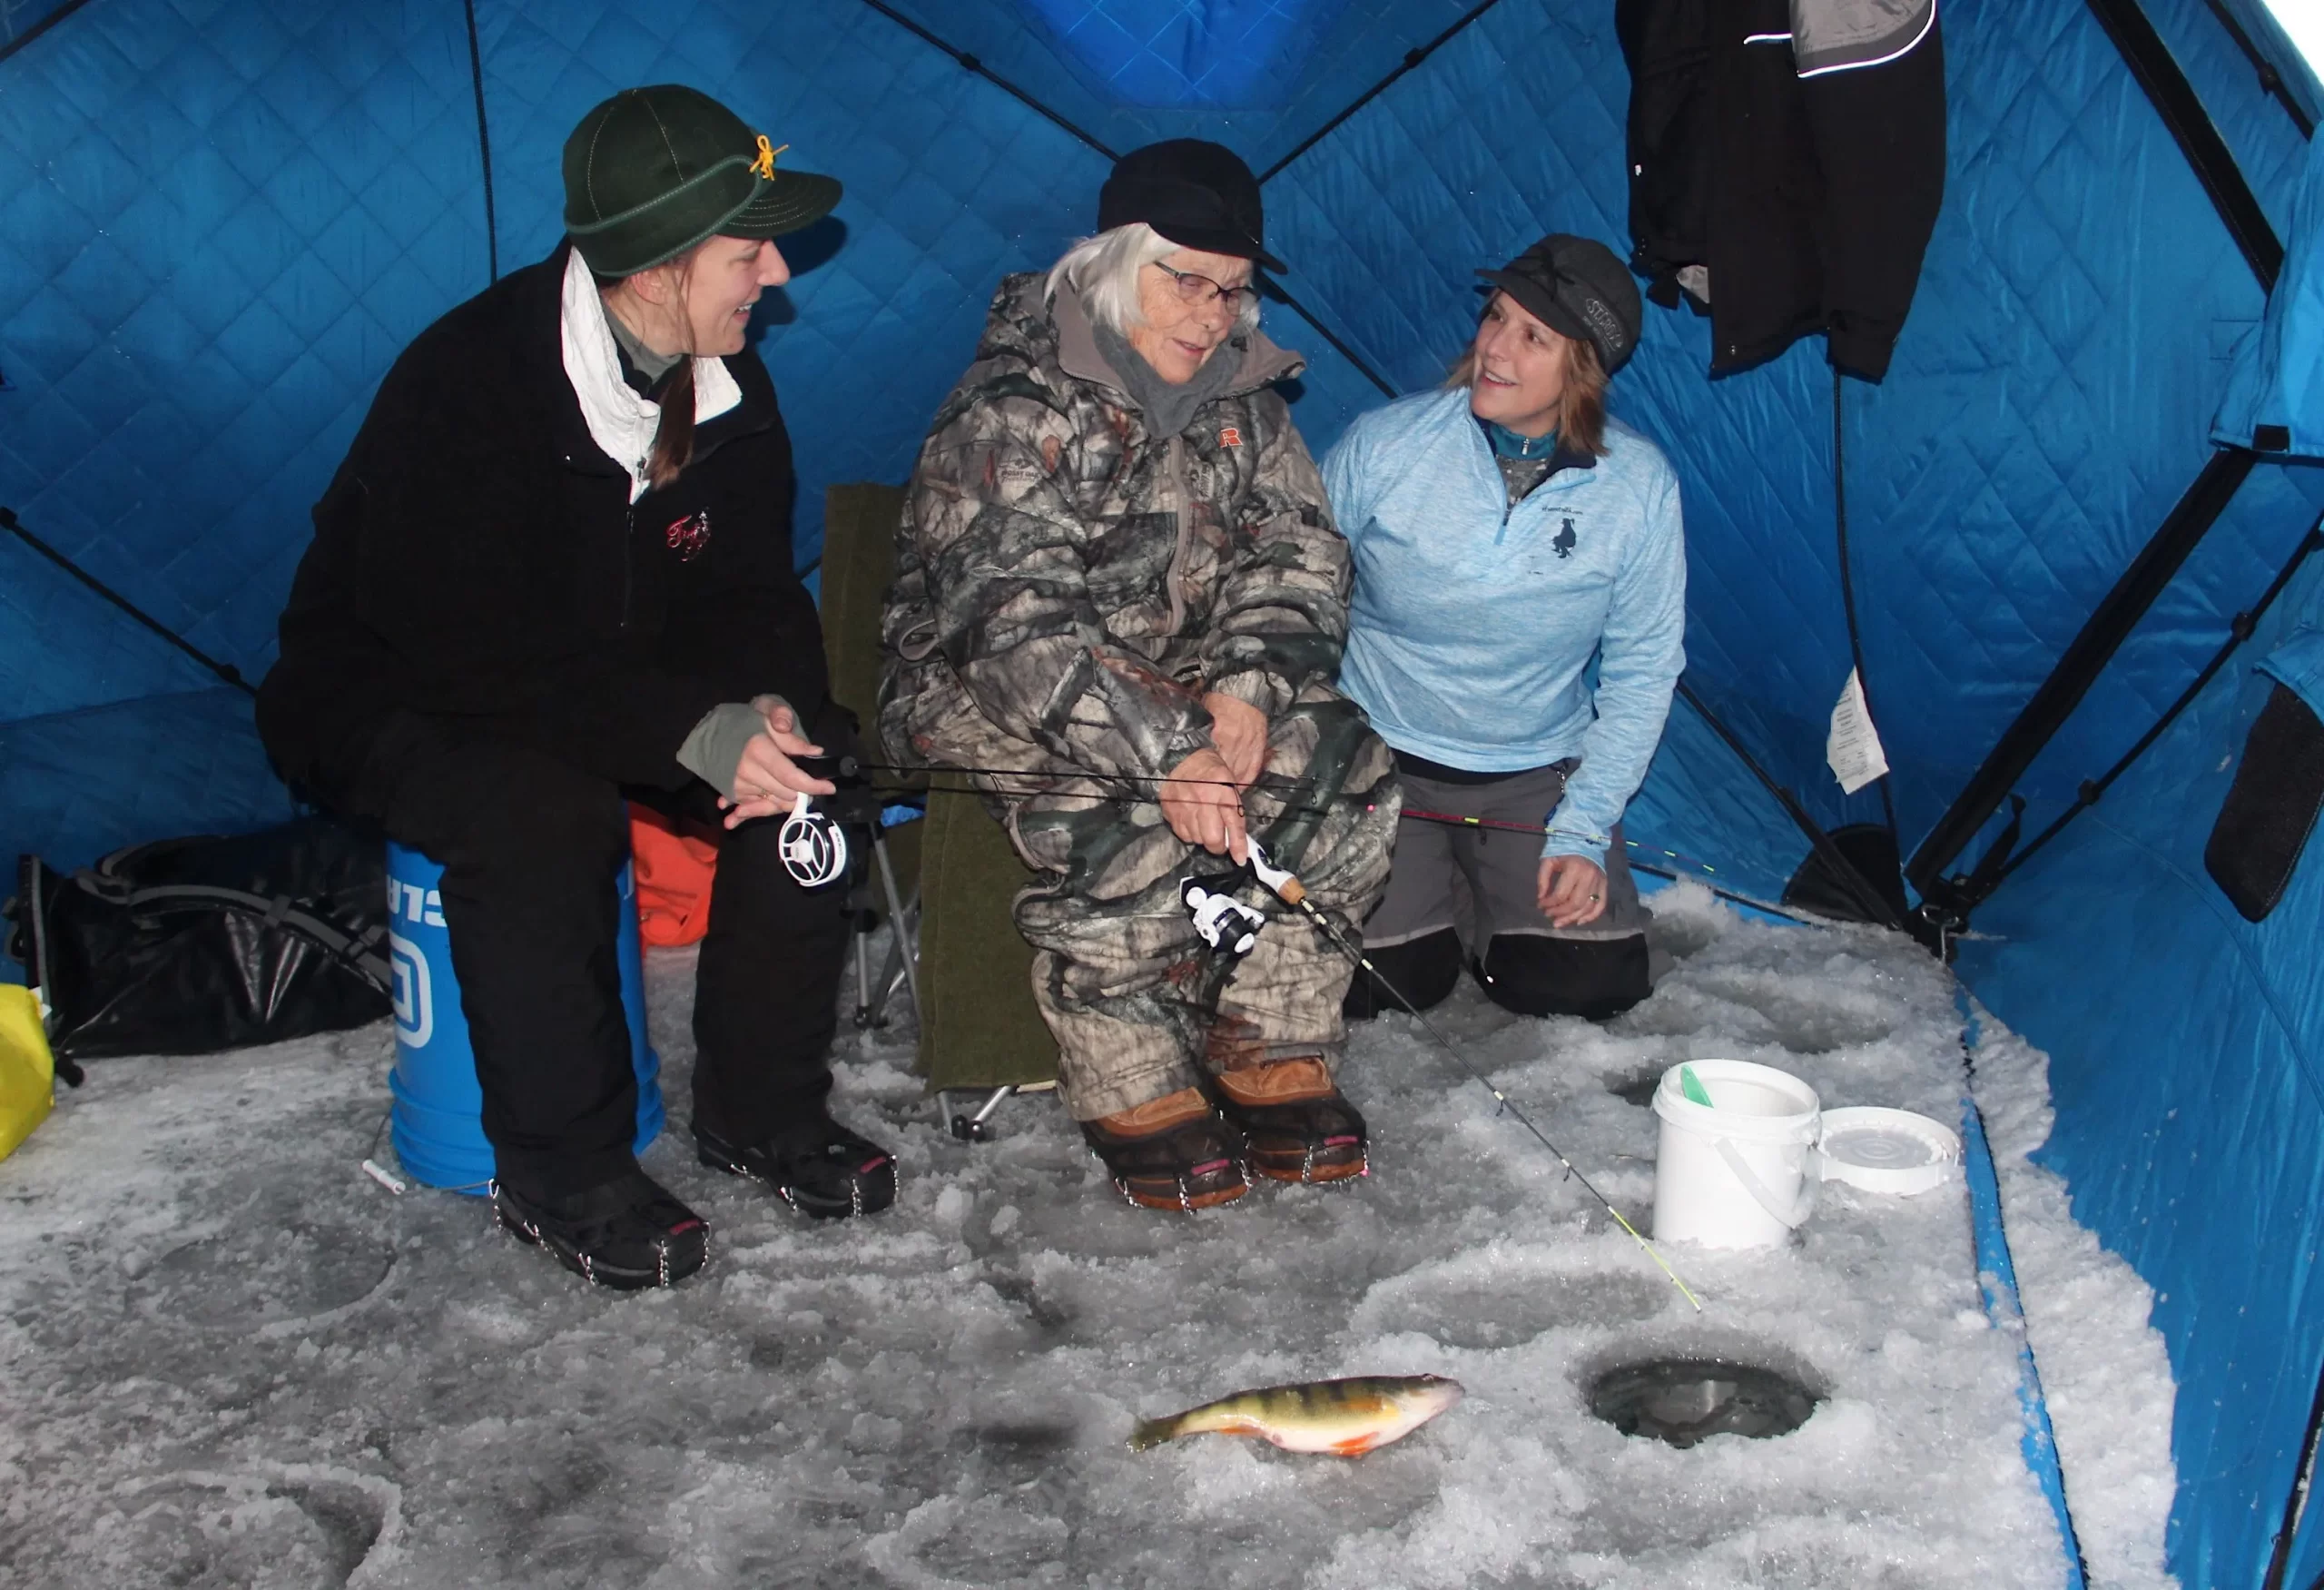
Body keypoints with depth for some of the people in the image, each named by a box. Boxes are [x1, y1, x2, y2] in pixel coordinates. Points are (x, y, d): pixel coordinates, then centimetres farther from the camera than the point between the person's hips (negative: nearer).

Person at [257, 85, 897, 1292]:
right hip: (399, 707, -6)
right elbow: (471, 654, -31)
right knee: (539, 812, -36)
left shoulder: (723, 381, -5)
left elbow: (749, 590, 1)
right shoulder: (462, 386, -27)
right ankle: (559, 1171, -17)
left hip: (613, 683, 6)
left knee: (812, 745, -16)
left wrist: (772, 707, -22)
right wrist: (694, 734, -37)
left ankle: (760, 1109, -3)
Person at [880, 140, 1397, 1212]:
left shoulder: (1241, 396, 3)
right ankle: (1137, 1096, -14)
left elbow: (1298, 552, 1)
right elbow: (1016, 619, -29)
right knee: (1124, 821, -34)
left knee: (1340, 761, -16)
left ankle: (1274, 1061, -8)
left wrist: (1247, 685, -20)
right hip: (985, 687, -6)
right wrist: (1165, 755, -39)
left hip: (1177, 678, 7)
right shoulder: (1013, 410, -20)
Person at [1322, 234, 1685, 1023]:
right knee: (1375, 983, -14)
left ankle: (1472, 894, 21)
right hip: (1379, 756, -1)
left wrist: (1583, 832, -8)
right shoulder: (1382, 444, -13)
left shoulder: (1640, 486, -11)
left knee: (1589, 982, -9)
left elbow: (1642, 672, -2)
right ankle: (1429, 899, 20)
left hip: (1537, 772, 2)